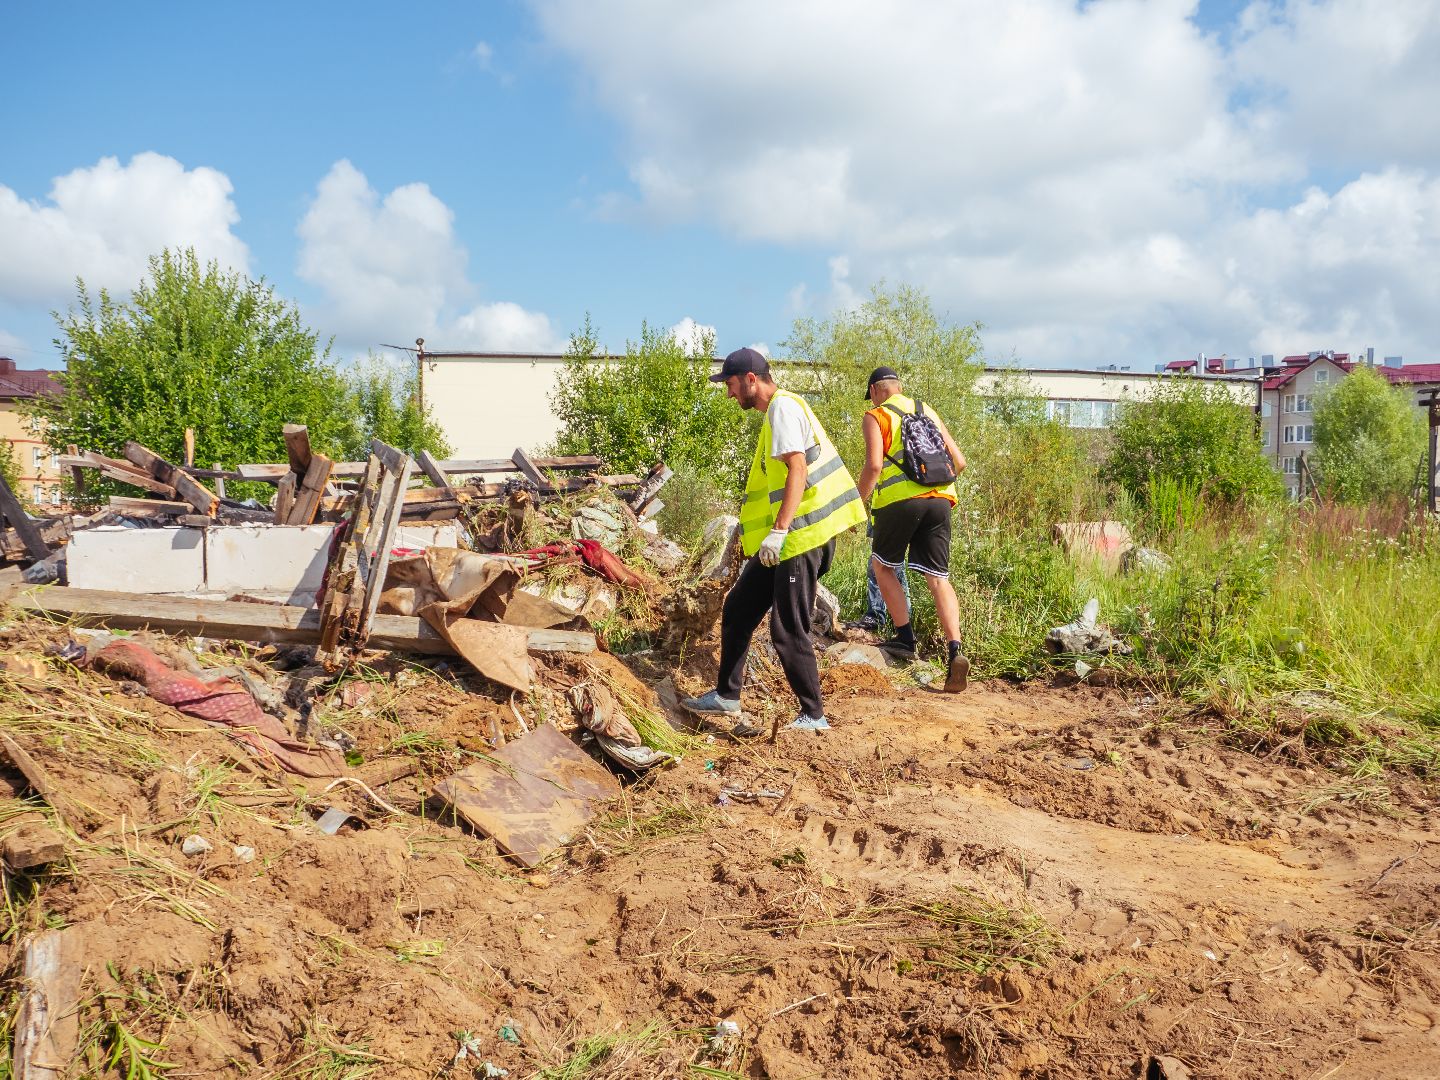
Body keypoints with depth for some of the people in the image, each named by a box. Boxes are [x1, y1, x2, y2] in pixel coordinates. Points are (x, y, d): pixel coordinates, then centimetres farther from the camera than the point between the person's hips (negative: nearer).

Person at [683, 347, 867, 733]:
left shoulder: (784, 407, -12)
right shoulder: (774, 412, 19)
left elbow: (798, 470, -22)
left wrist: (779, 530, -28)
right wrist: (748, 528, 29)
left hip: (801, 536, -10)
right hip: (783, 539, 10)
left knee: (788, 629, -6)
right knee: (738, 609, 15)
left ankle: (813, 716, 4)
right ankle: (726, 696, 24)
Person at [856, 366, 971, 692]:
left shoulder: (875, 417, 6)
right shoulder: (927, 411, 21)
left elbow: (873, 466, -10)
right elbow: (958, 460, 17)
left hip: (899, 500, -4)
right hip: (940, 501, 4)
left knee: (882, 565, 19)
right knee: (938, 579, 3)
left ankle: (905, 638, 14)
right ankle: (955, 651, -13)